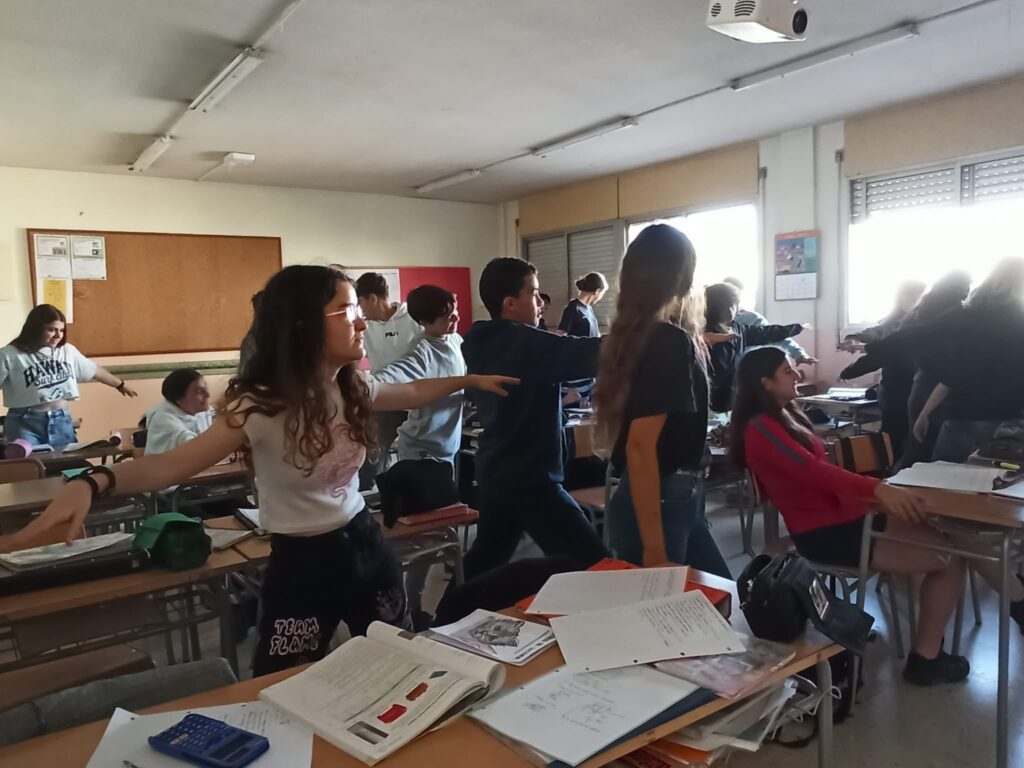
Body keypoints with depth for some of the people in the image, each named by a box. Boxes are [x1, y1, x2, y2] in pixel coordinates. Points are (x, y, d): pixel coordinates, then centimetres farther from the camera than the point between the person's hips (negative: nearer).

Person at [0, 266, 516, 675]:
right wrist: (95, 482, -48)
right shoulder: (261, 406, -22)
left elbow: (410, 394, 16)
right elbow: (177, 463, -31)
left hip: (365, 545, 6)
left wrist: (469, 380, 19)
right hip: (302, 563, -5)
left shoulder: (354, 387, -4)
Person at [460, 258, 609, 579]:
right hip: (530, 479, -9)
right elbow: (593, 353, -24)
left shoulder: (482, 342, 7)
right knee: (592, 566, -6)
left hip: (494, 471, 9)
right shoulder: (526, 344, -18)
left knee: (485, 559, 21)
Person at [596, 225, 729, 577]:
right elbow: (640, 445, -28)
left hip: (677, 499, 10)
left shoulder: (639, 333, 7)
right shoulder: (668, 341, -21)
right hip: (657, 505, -10)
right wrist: (653, 547, -27)